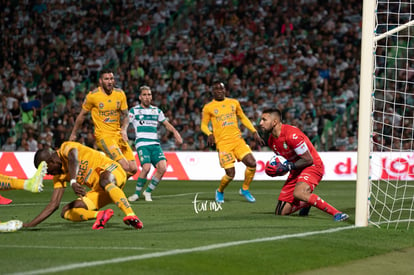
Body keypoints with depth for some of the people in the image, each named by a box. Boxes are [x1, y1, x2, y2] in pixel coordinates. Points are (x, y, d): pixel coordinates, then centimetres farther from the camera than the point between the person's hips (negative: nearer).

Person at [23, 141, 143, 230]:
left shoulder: (66, 148, -8)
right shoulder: (59, 177, 13)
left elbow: (73, 159, -31)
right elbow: (54, 204, 12)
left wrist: (73, 182, -49)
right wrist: (30, 224, 7)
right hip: (98, 191, 8)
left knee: (104, 181, -43)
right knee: (66, 212, -4)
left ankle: (130, 215, -54)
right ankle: (100, 215, -25)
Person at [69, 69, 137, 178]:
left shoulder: (120, 94, 5)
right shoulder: (92, 96, -6)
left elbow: (125, 116, 12)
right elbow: (82, 114, 8)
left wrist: (124, 130, -9)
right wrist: (73, 134, 16)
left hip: (118, 134, 5)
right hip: (103, 135, -5)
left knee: (133, 169, -3)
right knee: (125, 167, -21)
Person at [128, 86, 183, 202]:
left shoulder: (157, 111, 18)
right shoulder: (134, 110, 7)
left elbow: (167, 124, 25)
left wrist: (176, 133, 8)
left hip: (155, 144, 4)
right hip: (142, 143, -4)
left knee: (162, 167, -16)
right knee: (146, 167, -26)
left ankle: (148, 191, 1)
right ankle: (137, 193, -7)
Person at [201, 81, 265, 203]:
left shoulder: (234, 103, 12)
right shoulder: (208, 108, 2)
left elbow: (243, 118, 21)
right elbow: (204, 125, 6)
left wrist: (254, 132, 15)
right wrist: (209, 134, -15)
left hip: (238, 140, 4)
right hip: (223, 143, -4)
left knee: (252, 163, -14)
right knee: (230, 173, -11)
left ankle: (245, 189, 10)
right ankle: (220, 192, 20)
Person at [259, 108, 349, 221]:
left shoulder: (292, 135, -23)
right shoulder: (271, 141, 5)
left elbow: (308, 160, -19)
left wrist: (286, 167, -18)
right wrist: (277, 169, -4)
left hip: (313, 167, -8)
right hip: (296, 171, 9)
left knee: (298, 193, -39)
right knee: (280, 213, 2)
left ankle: (337, 213, -33)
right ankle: (306, 203, 31)